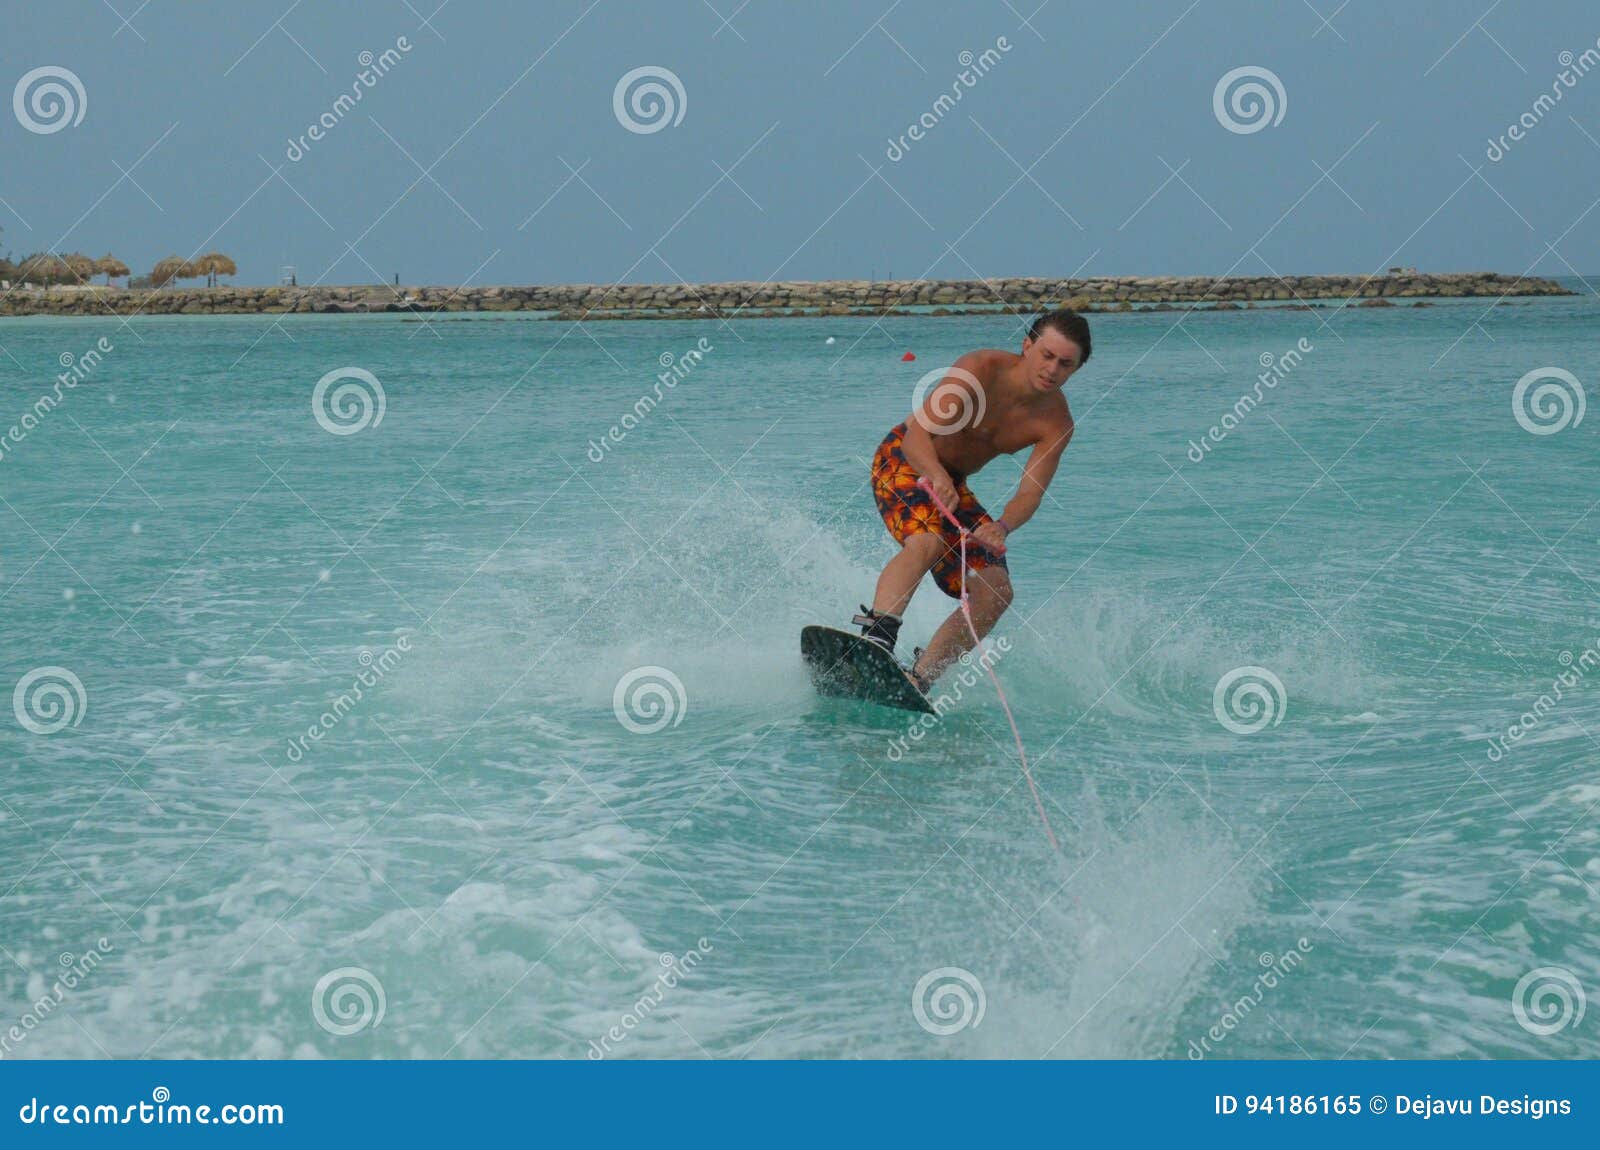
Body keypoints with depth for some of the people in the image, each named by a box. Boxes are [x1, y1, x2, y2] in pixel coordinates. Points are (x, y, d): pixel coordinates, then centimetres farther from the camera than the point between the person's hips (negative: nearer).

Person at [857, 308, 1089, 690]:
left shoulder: (1058, 424, -12)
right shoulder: (981, 369, -26)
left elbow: (1030, 492, -23)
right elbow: (918, 436, -34)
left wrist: (1003, 527, -45)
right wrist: (937, 478, -55)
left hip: (953, 484, 6)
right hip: (904, 459, -6)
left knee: (995, 591, -9)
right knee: (927, 542, -35)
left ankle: (917, 680, -9)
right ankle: (875, 638, -49)